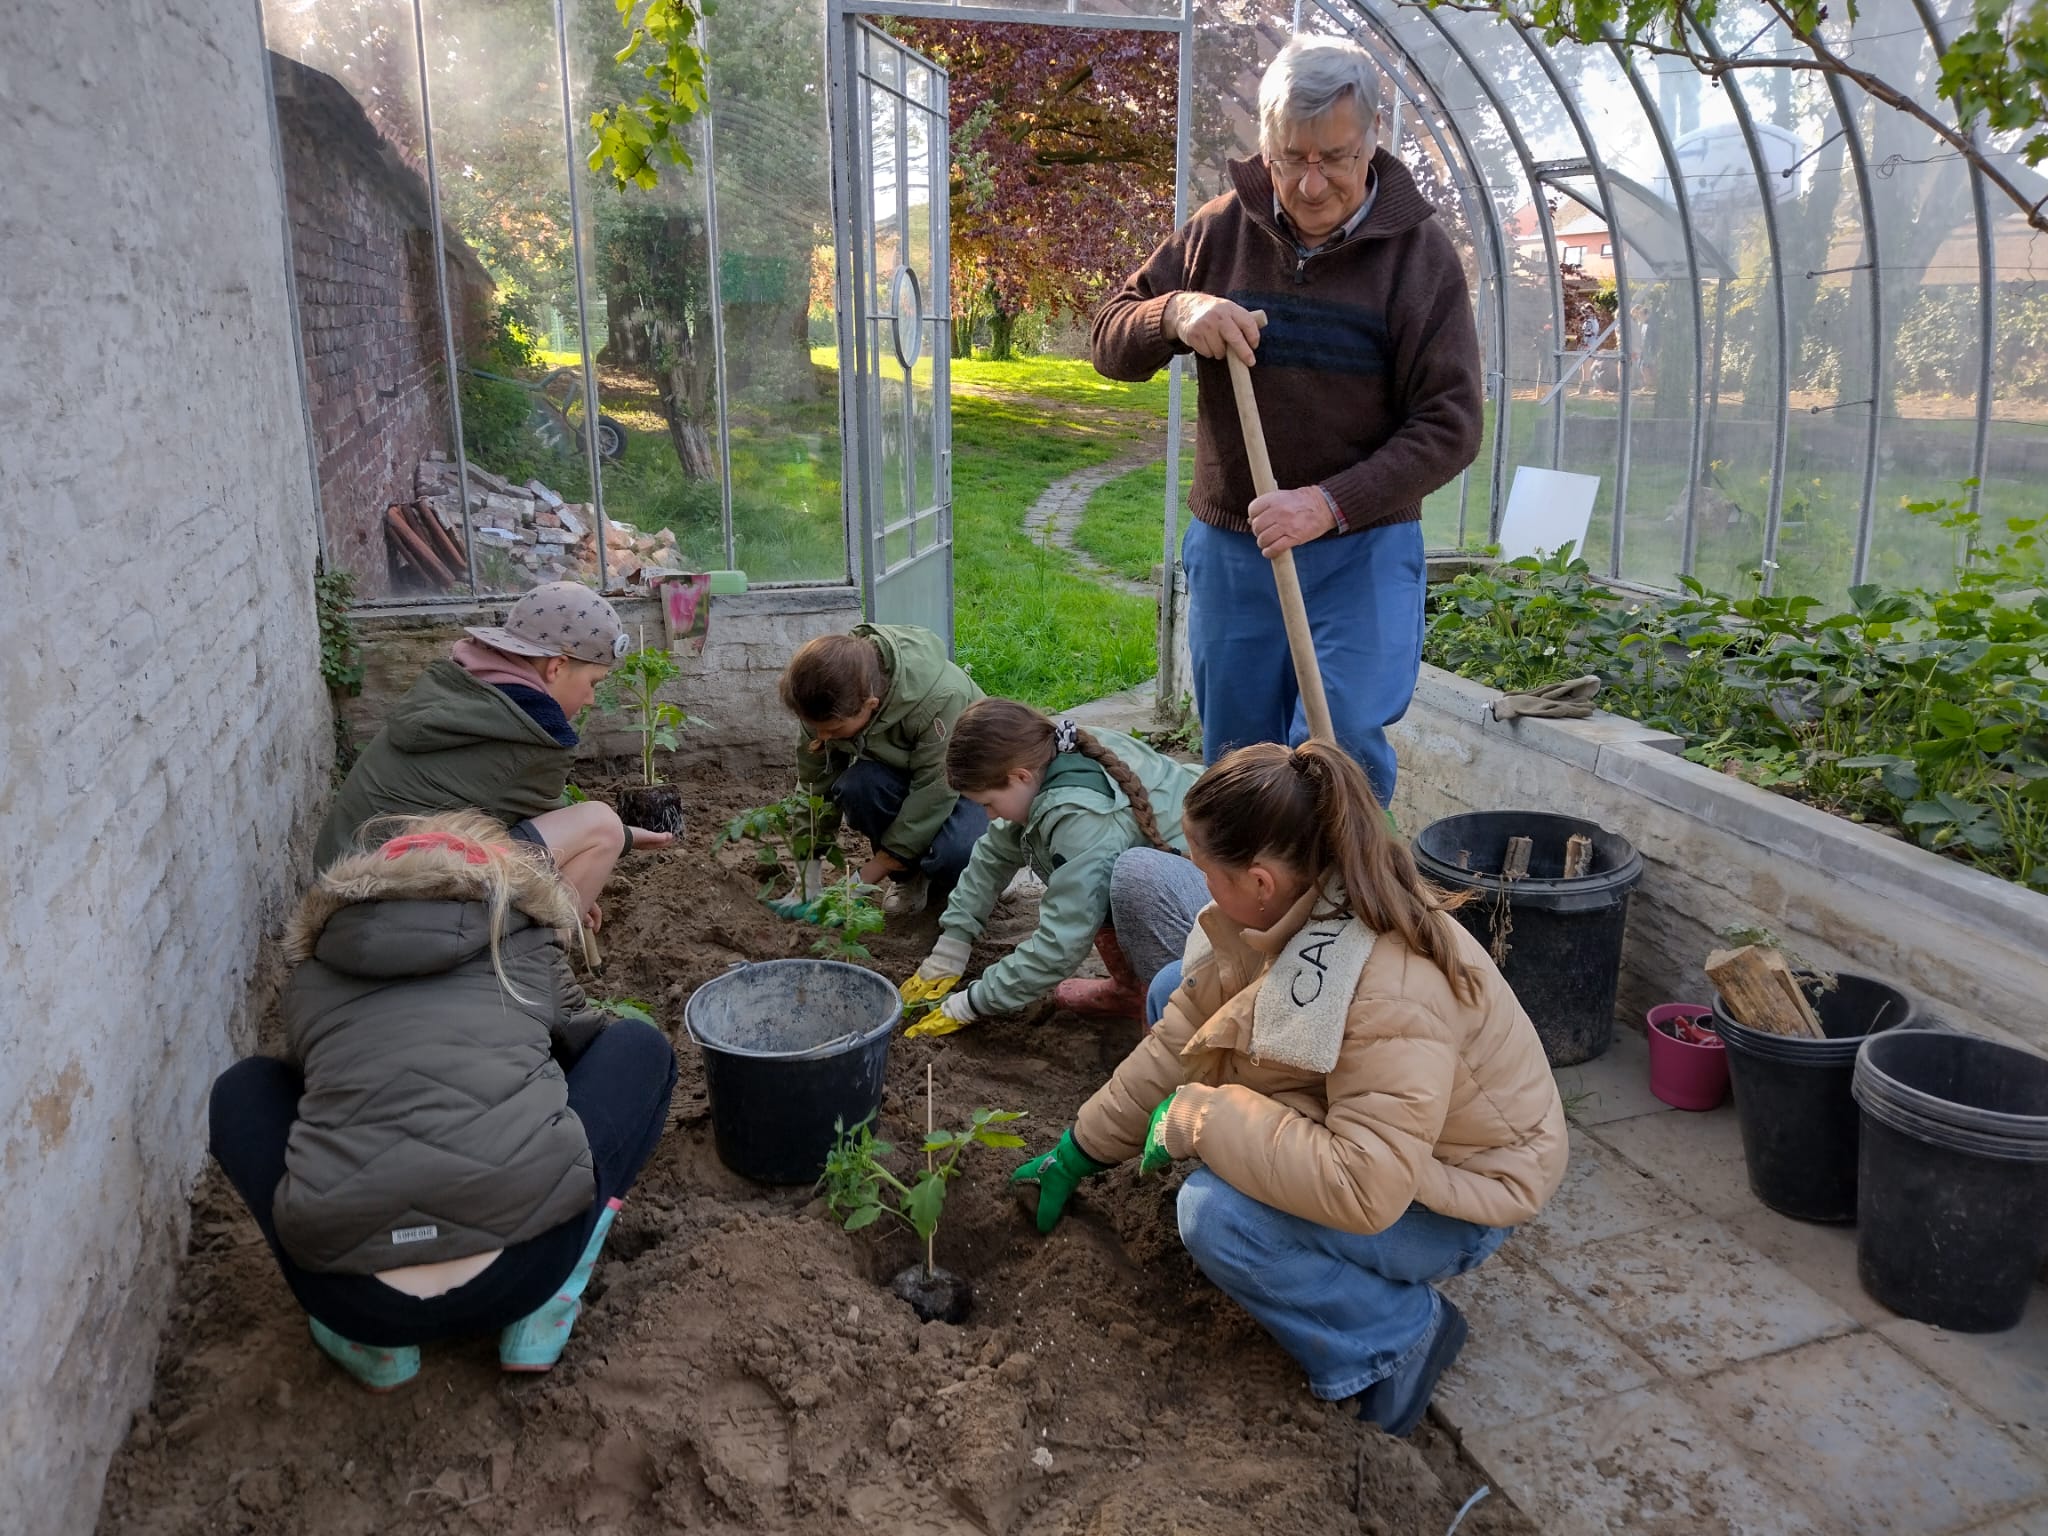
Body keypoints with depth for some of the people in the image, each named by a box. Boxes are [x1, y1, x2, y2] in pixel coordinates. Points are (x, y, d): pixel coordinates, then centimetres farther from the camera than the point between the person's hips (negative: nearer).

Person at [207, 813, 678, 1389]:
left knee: (243, 1089, 29)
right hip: (519, 1277, -2)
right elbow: (582, 1039, 35)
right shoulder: (523, 943, 15)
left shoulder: (312, 973, 18)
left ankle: (370, 1335, 17)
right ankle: (544, 1313, 14)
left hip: (354, 1298, 2)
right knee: (639, 1049, 22)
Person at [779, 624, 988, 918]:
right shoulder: (828, 701, -23)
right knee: (855, 787, -32)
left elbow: (933, 795, -32)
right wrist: (808, 879, -15)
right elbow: (814, 781, -12)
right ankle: (907, 878, -5)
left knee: (955, 855, -36)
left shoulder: (940, 698, -38)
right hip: (895, 769, 4)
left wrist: (862, 881, -28)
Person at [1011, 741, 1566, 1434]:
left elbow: (1361, 1190, -42)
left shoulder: (1395, 1000, -39)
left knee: (1217, 1215, -31)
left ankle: (1401, 1334, -5)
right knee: (1173, 990, 4)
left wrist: (1195, 1117, -34)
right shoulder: (1298, 905, -13)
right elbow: (1187, 1028, -5)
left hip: (1449, 1199, -8)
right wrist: (1081, 1150, 1)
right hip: (1365, 1129, 8)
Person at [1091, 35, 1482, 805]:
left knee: (1343, 741, -17)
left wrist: (1333, 502, -24)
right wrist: (1176, 313, -17)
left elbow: (1449, 425, -11)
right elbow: (1111, 343, 6)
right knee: (1236, 760, 11)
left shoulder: (1418, 250, -6)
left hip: (1363, 548, -3)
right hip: (1229, 547, 3)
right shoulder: (1220, 230, 1)